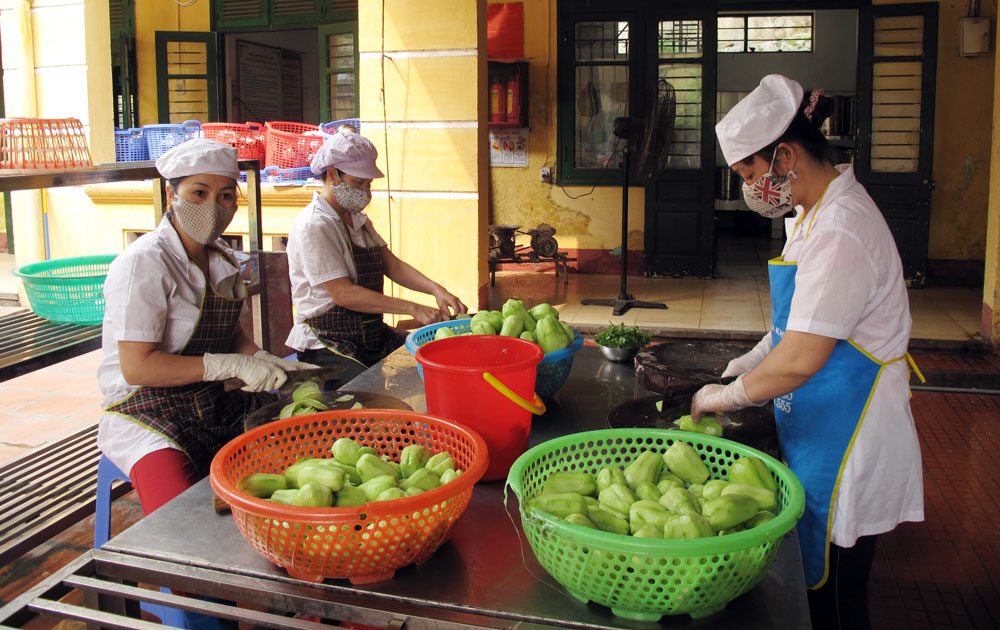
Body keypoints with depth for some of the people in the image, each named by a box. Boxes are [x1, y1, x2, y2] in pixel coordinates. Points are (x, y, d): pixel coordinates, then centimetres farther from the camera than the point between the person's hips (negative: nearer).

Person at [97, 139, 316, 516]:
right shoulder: (144, 264, -15)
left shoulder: (223, 260, 10)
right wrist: (233, 364, -21)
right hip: (148, 410, -8)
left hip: (217, 402, 8)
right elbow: (137, 367, -20)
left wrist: (264, 362, -5)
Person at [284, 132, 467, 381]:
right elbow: (343, 294, -21)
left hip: (371, 333, 9)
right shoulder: (313, 226, -15)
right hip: (327, 345, -8)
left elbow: (391, 265, 10)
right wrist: (413, 308, -21)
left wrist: (436, 290, -9)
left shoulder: (357, 219, 15)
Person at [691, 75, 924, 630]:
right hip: (819, 434, 9)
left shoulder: (841, 232, -25)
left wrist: (728, 396, -11)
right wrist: (744, 367, 10)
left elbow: (800, 360, -26)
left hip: (846, 450, -9)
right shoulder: (816, 215, 8)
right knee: (810, 582, 20)